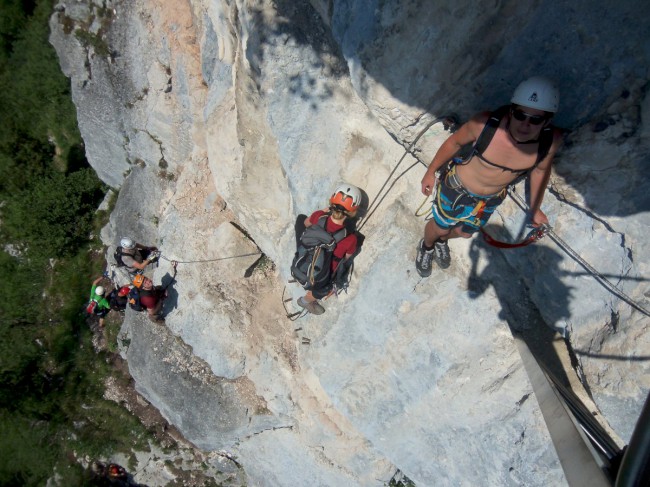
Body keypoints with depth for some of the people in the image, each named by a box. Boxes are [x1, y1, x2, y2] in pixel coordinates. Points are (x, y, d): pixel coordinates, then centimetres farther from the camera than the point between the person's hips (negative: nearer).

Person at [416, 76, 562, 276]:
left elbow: (540, 169, -4)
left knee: (465, 233, 27)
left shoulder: (551, 140, -26)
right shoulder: (485, 123, -35)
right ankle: (427, 246, 57)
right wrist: (430, 172, -3)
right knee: (440, 227, 20)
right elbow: (454, 142, -15)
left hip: (490, 199, 4)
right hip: (457, 187, -3)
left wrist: (535, 208, 9)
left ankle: (442, 241, 63)